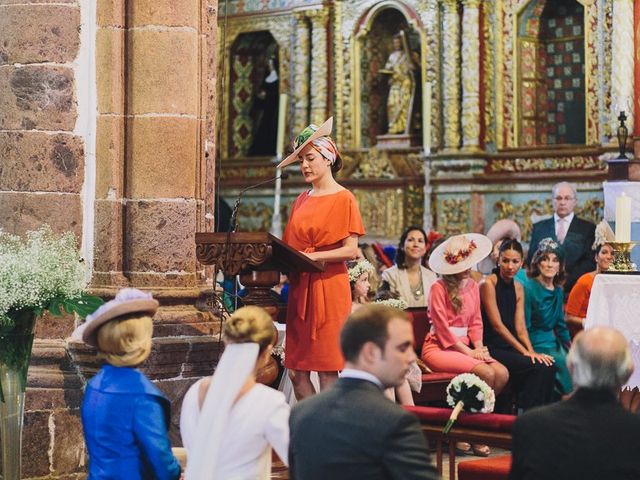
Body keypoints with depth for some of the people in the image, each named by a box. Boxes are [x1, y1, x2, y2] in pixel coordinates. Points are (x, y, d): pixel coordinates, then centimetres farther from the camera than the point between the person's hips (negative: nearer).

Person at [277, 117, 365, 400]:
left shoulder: (343, 199, -2)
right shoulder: (301, 201, 17)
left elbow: (350, 250, -9)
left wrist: (312, 257, -19)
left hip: (328, 289, -6)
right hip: (299, 288, 6)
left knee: (327, 371, -5)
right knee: (296, 371, 4)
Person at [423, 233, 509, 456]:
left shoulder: (473, 286, 14)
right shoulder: (439, 288, -8)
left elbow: (476, 322, 15)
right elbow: (442, 328, -12)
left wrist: (479, 347, -4)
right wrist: (468, 352, -15)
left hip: (464, 346, 7)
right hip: (438, 348, -7)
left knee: (502, 373, -19)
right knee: (485, 373, -28)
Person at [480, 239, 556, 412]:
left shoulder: (518, 288, 13)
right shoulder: (488, 284, -9)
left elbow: (520, 327, 8)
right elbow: (497, 325, -14)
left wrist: (531, 351, -11)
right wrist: (525, 351, -17)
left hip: (509, 348, 7)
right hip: (491, 349, -7)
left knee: (548, 366, -17)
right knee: (536, 367, -24)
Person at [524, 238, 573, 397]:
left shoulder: (558, 290, 11)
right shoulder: (529, 288, -10)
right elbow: (524, 327, -10)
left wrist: (570, 346, 10)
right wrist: (532, 353, -15)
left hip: (553, 341, 7)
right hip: (534, 344, -7)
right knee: (565, 364, -25)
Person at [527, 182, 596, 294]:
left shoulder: (588, 228, 9)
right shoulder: (539, 228, 16)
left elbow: (590, 261, 1)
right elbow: (531, 259, 14)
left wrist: (566, 279, -11)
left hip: (574, 289, -1)